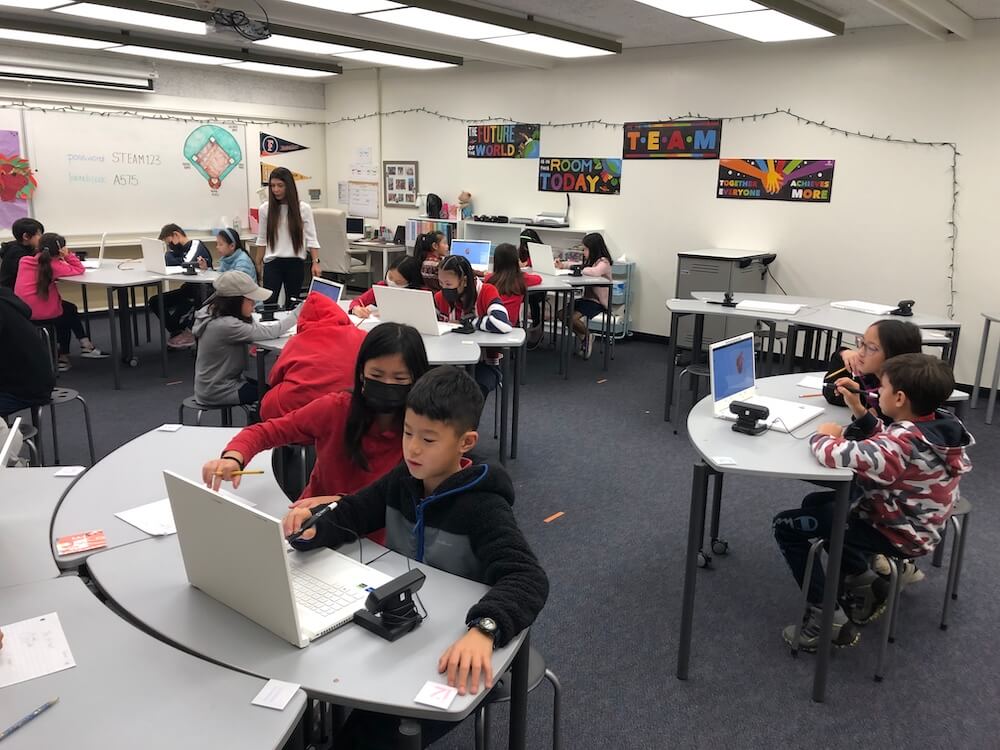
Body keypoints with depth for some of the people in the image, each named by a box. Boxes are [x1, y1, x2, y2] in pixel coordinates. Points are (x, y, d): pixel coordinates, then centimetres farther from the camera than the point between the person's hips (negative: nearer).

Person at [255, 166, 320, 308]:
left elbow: (311, 238, -1)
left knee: (292, 304, 8)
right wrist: (257, 264, 12)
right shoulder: (265, 209, 3)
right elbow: (262, 239, 11)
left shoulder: (303, 208, -2)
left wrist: (315, 262, -10)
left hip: (295, 263, 0)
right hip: (272, 263, 0)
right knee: (269, 302, -8)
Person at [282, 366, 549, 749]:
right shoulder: (402, 480, -1)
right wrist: (312, 527, -21)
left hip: (454, 650, -6)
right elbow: (350, 514, 3)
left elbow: (526, 578, -33)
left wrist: (483, 630, -52)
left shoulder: (483, 506, -22)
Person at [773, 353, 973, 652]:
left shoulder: (906, 442, -35)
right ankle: (861, 580, 20)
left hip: (897, 534, -9)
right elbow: (884, 446, 8)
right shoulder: (942, 422, -7)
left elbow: (838, 456, -42)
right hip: (910, 518, 9)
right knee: (816, 503, 24)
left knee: (786, 525, -6)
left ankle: (826, 618, -3)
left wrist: (824, 436, -21)